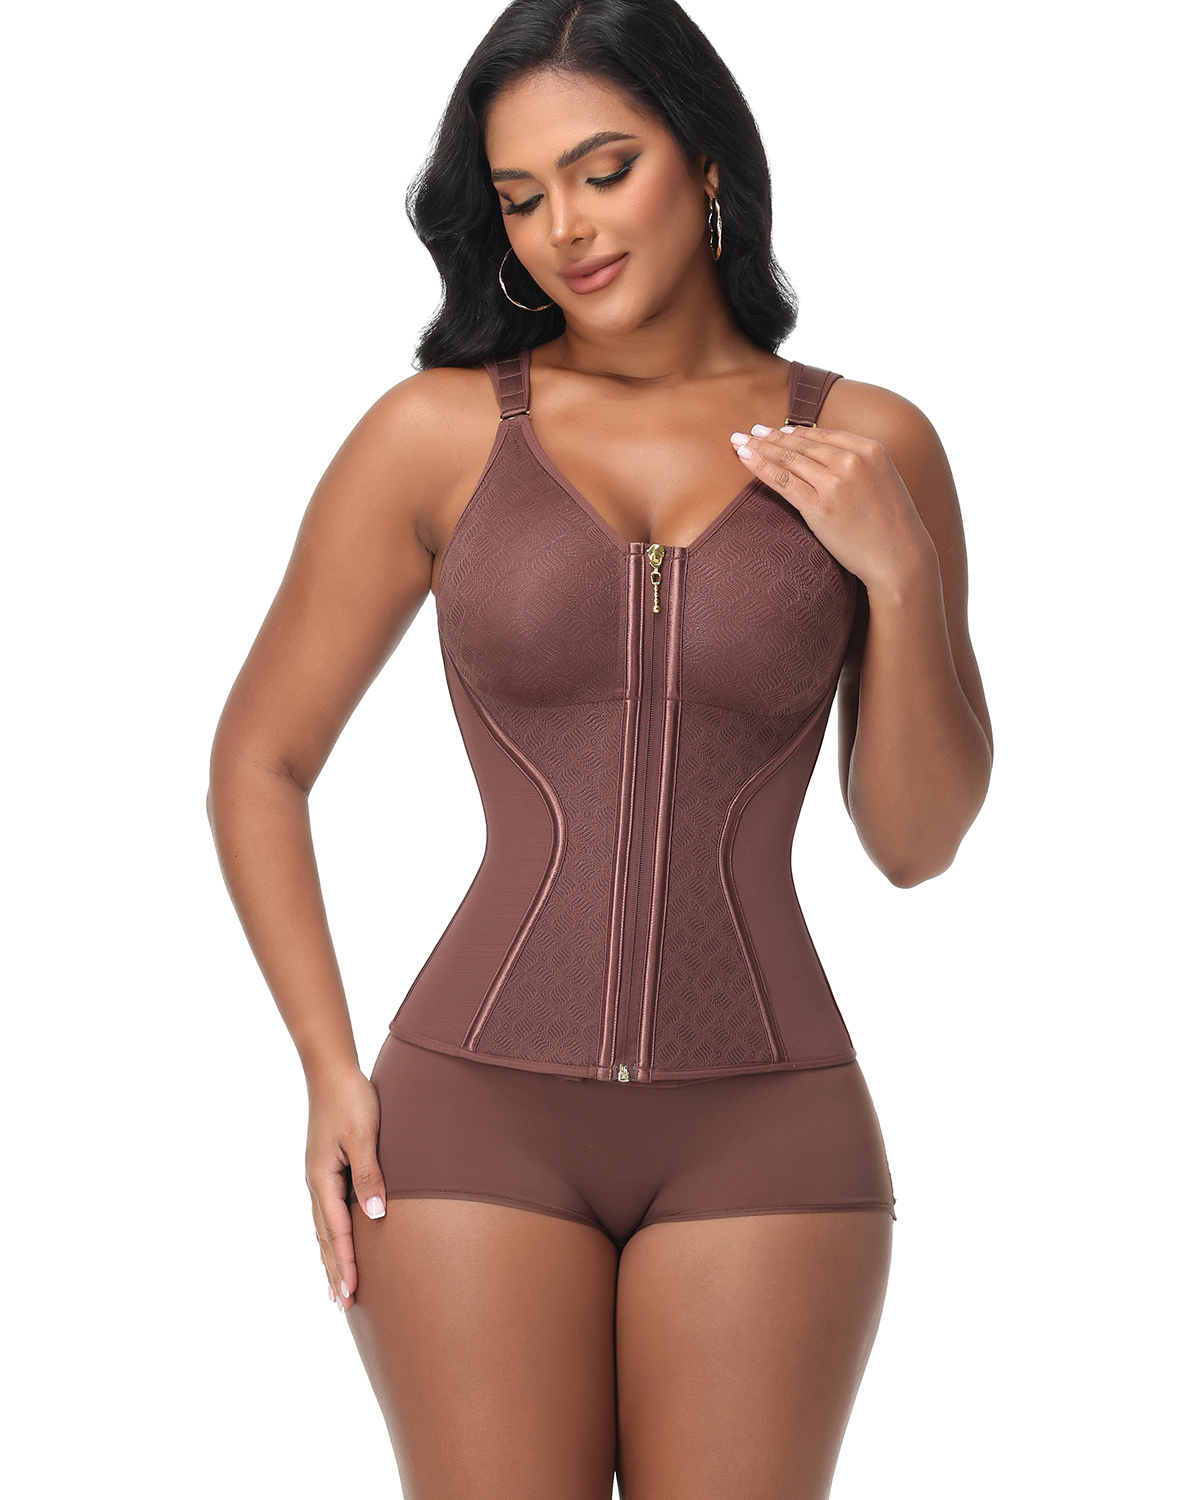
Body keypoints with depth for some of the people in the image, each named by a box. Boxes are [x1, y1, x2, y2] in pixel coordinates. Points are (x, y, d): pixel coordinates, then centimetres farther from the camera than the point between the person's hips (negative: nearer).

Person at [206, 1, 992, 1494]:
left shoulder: (870, 448, 2)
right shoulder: (435, 433, -1)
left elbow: (916, 842, 5)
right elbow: (258, 763, 6)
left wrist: (901, 573, -9)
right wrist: (331, 1075, -2)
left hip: (764, 1135, 1)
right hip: (480, 1122, -1)